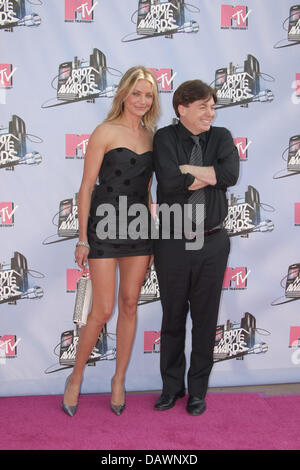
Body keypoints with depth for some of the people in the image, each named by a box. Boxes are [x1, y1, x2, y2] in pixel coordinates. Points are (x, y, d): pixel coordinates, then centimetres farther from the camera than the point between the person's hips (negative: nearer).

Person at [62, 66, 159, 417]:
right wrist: (83, 238, -10)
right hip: (105, 228, -5)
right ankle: (75, 377, 19)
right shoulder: (105, 132, -6)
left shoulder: (150, 136, 10)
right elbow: (86, 186, -7)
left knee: (129, 306, 10)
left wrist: (152, 232, 14)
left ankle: (119, 380, 25)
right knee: (102, 311, -3)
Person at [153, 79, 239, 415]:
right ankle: (172, 386, 29)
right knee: (173, 318, 11)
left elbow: (230, 175, -14)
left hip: (212, 243, 2)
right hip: (172, 244, -1)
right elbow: (169, 182, -20)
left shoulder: (221, 137, 5)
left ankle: (198, 389, 26)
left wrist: (187, 169, -13)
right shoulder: (165, 138, -3)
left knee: (205, 318, 10)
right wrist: (211, 175, -11)